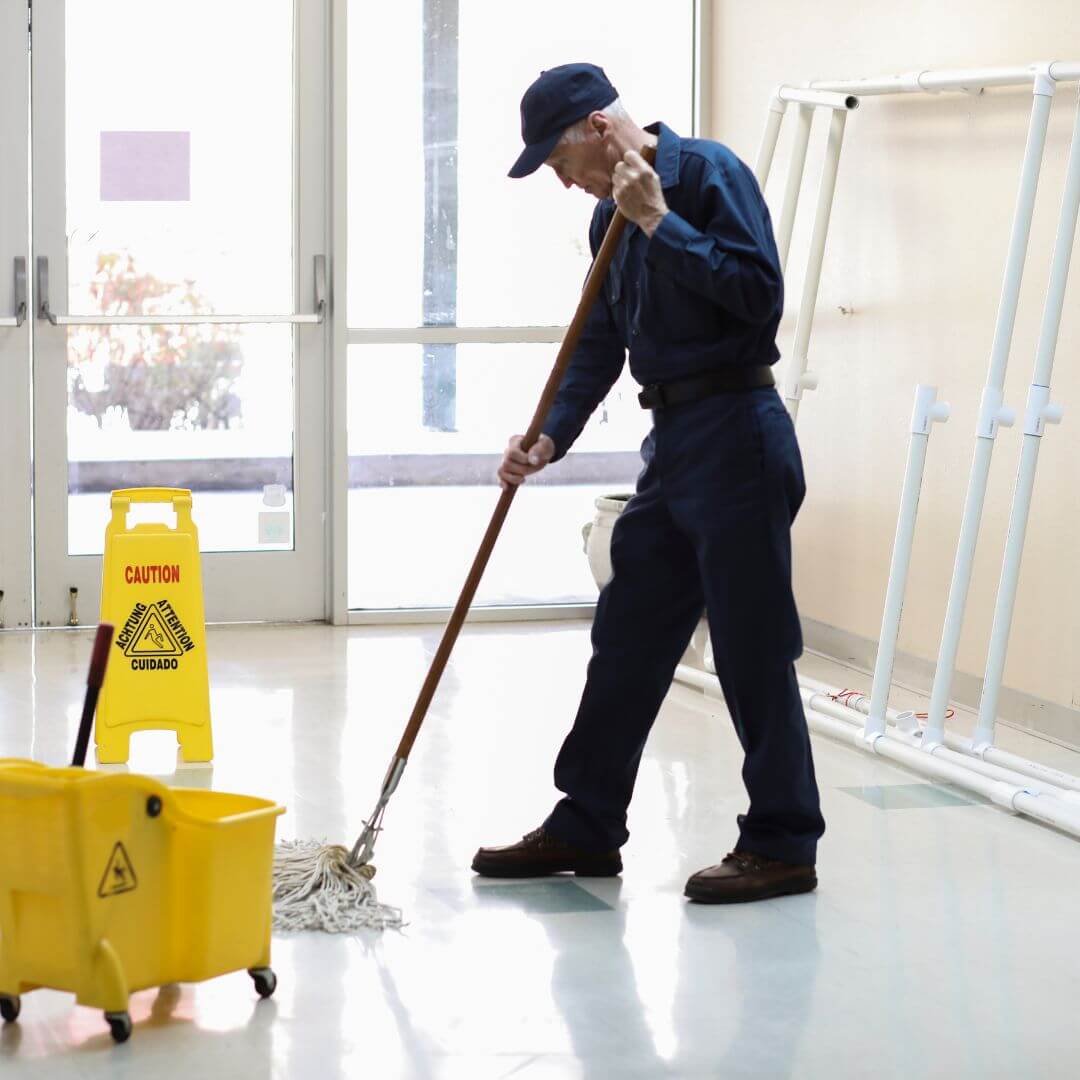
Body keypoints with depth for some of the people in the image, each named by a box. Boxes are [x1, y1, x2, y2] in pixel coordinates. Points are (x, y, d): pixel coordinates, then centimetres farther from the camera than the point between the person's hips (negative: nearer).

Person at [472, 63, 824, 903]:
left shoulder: (708, 173, -10)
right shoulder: (613, 217, 15)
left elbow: (759, 292, -19)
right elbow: (599, 347, 16)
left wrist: (660, 222, -20)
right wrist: (548, 438, 2)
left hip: (736, 438, -9)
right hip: (673, 441, 9)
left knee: (753, 648, -3)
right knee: (626, 640, 12)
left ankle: (783, 845, 6)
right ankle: (587, 827, 22)